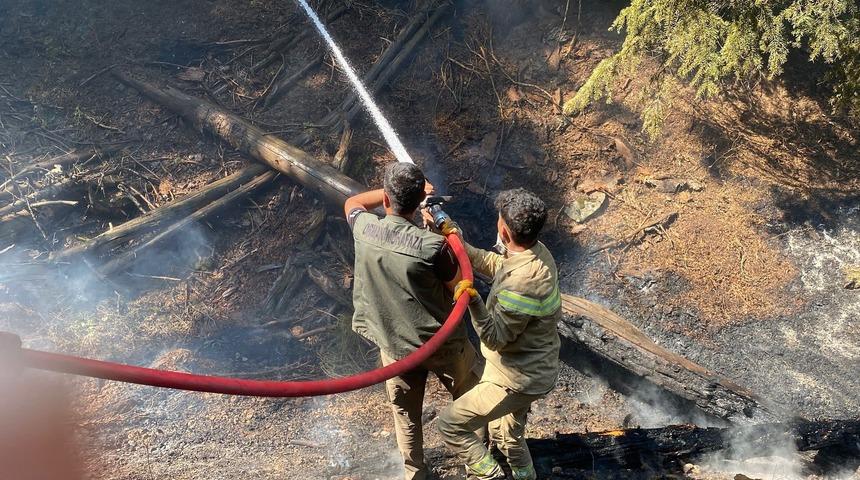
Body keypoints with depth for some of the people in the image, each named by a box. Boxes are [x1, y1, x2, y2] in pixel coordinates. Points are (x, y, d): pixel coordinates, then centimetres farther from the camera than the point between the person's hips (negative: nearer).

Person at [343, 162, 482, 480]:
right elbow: (460, 287, -9)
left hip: (393, 344, 3)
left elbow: (351, 203, 9)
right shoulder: (432, 246, -29)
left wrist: (393, 191, 2)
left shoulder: (364, 229, -17)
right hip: (441, 342, -3)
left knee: (406, 416, 24)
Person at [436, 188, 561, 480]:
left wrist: (474, 304, -42)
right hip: (535, 368, 9)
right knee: (507, 436, 28)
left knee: (451, 423, 0)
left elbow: (496, 338, -25)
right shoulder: (537, 252, -6)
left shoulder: (523, 282, -34)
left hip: (518, 379, -9)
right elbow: (495, 265, 12)